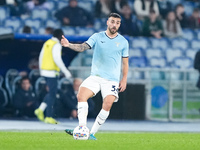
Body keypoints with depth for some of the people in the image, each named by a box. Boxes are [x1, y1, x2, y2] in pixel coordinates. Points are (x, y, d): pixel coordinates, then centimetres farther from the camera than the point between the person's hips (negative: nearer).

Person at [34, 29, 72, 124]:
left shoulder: (47, 43, 12)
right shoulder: (57, 45, -13)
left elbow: (41, 57, 17)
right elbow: (57, 59, -20)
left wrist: (41, 70, 29)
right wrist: (66, 72, -17)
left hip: (44, 71, 8)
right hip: (52, 72, -8)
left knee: (52, 92, 18)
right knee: (52, 94, -3)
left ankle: (40, 110, 8)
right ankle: (49, 117, -1)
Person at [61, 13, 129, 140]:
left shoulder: (123, 42, 7)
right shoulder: (97, 37, 5)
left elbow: (125, 62, 13)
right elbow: (83, 47, -7)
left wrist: (124, 79, 4)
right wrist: (69, 45, -25)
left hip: (112, 79, -1)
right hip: (95, 76, 1)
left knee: (107, 105, -17)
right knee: (81, 95, -21)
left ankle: (92, 133, -7)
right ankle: (82, 128, -23)